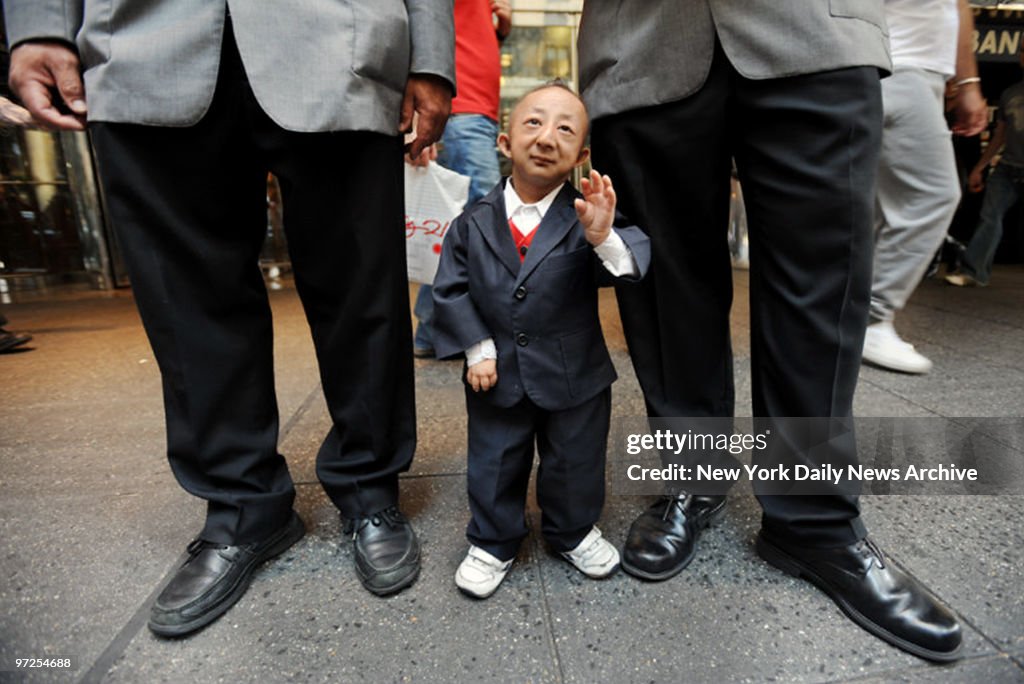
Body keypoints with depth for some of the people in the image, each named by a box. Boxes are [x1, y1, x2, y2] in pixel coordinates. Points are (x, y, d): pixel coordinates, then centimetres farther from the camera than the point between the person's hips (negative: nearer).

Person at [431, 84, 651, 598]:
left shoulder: (587, 216, -10)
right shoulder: (474, 223, -5)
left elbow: (633, 263, -21)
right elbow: (451, 289, -1)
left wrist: (604, 238, -41)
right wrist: (477, 348, -10)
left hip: (575, 377, 0)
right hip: (497, 377, 1)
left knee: (576, 463, 18)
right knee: (493, 464, 16)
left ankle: (573, 533, 46)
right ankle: (493, 543, 41)